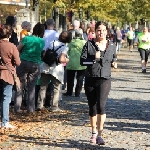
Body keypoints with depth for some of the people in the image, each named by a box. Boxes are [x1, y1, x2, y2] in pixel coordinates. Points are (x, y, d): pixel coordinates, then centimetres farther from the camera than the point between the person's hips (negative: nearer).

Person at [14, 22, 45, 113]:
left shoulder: (27, 39, -8)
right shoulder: (42, 41, 1)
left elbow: (17, 50, -2)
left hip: (23, 63, -2)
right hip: (36, 64, 2)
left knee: (20, 86, 3)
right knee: (32, 87, 8)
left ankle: (17, 108, 0)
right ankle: (31, 109, 5)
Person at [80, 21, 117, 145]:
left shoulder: (112, 46, 8)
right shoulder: (89, 44, 1)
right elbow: (82, 60, -5)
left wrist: (114, 63, 4)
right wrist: (94, 58, -20)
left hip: (105, 80, -1)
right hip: (90, 80, 1)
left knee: (101, 105, -19)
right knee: (92, 108, 11)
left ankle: (100, 134, -16)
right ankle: (94, 133, 29)